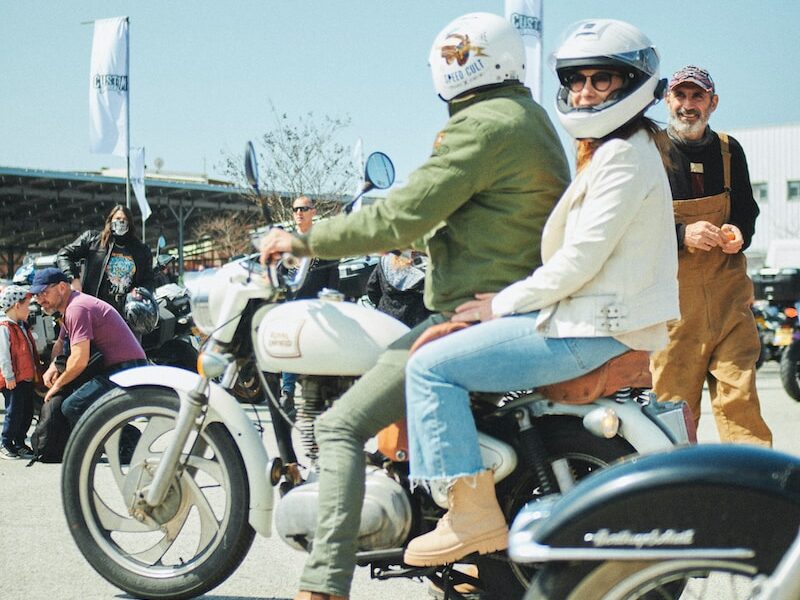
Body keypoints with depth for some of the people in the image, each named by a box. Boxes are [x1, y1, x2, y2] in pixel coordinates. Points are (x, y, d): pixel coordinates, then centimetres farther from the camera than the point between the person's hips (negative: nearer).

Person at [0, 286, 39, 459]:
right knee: (14, 412, -5)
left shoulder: (22, 326, 16)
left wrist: (36, 370, 22)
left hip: (27, 378, 9)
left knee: (27, 412, 12)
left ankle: (20, 443, 23)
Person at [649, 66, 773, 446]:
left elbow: (747, 212, 25)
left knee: (740, 396, -6)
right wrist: (682, 235, -16)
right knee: (674, 406, -3)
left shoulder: (729, 151, 14)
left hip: (728, 293, 3)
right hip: (673, 297, -2)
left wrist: (738, 234, 1)